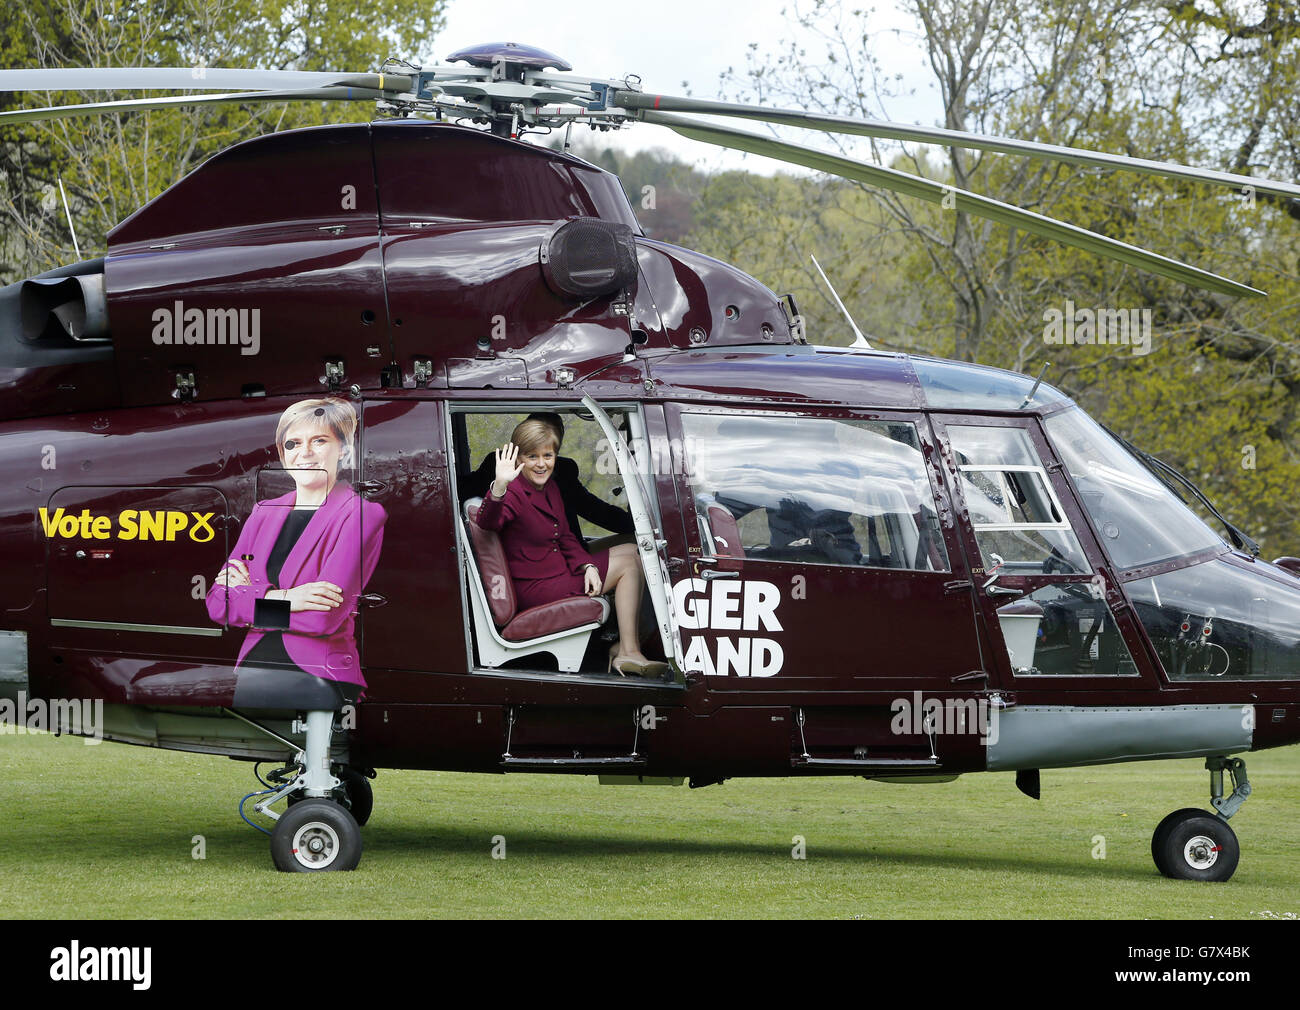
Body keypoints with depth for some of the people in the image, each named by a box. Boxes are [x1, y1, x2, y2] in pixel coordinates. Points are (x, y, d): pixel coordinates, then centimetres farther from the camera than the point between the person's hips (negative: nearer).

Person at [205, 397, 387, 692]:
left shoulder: (361, 516, -4)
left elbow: (323, 618, -15)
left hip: (320, 677, -5)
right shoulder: (264, 512, 15)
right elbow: (217, 603, 7)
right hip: (253, 666, 5)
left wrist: (247, 592, -4)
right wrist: (282, 598, -9)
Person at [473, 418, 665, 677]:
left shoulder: (549, 487, 7)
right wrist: (499, 486, -62)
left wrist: (587, 566, -6)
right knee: (628, 564, -4)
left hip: (559, 567, 9)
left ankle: (628, 647, 9)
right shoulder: (514, 494, -21)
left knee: (631, 551, 14)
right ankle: (628, 652, -1)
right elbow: (487, 523, -42)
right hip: (534, 588, -9)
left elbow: (565, 537, 12)